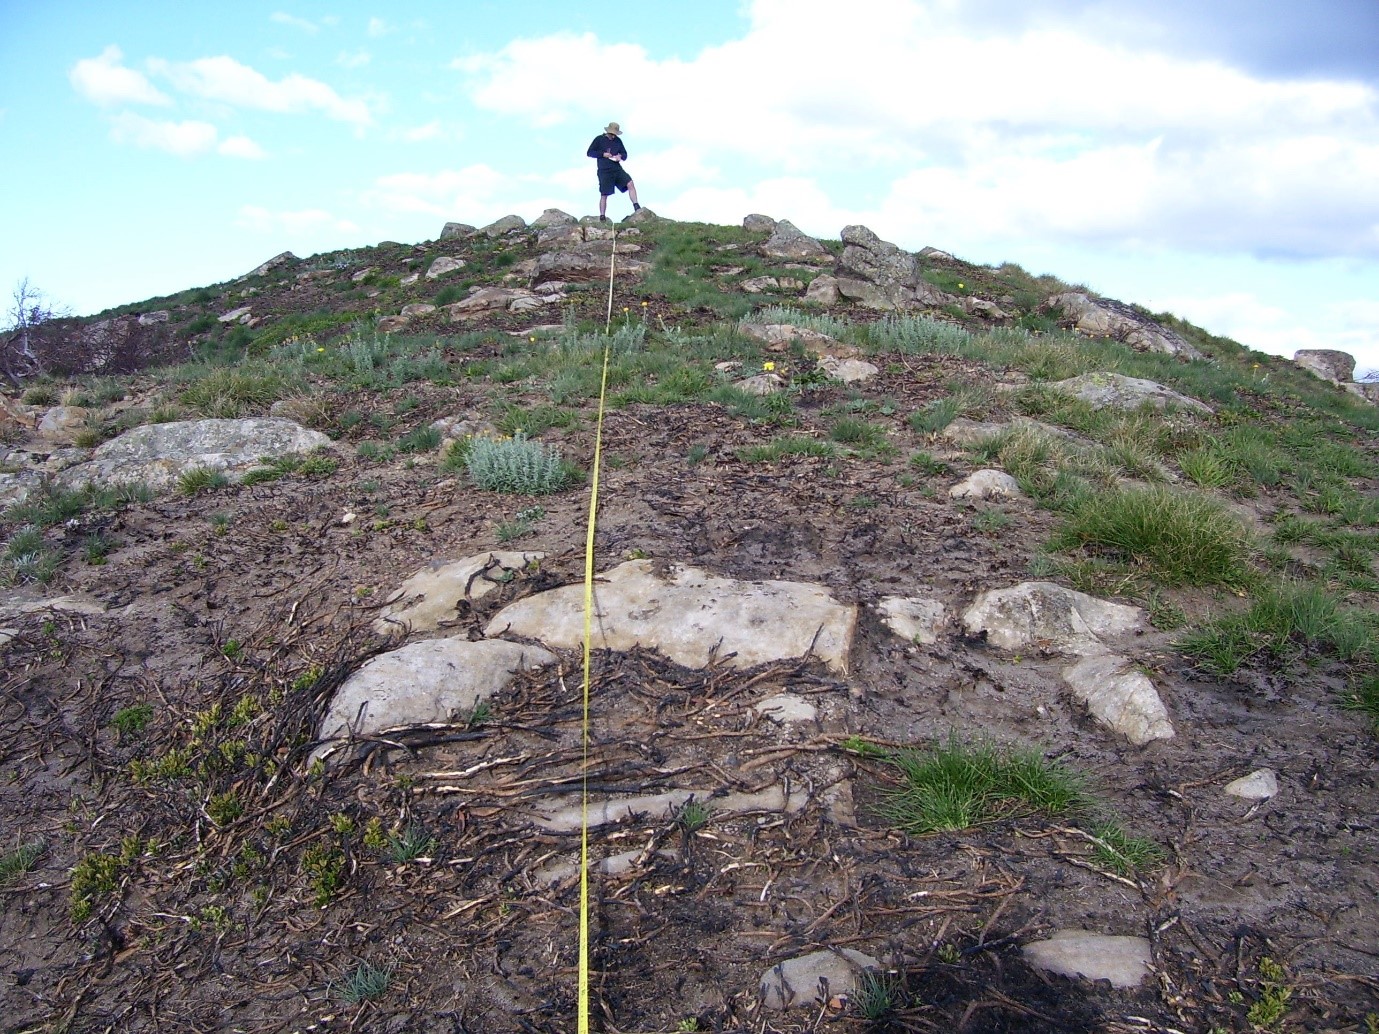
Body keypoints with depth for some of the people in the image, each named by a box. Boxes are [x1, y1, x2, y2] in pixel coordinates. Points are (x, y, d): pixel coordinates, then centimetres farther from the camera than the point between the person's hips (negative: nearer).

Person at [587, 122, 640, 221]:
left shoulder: (618, 140, 13)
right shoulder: (599, 139, 2)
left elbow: (624, 153, 18)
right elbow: (590, 152, 0)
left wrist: (620, 156, -7)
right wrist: (603, 154, -12)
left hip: (617, 169, 3)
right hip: (604, 171, -3)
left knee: (630, 183, -16)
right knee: (604, 194, -3)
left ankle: (636, 207, -14)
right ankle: (602, 217, 4)